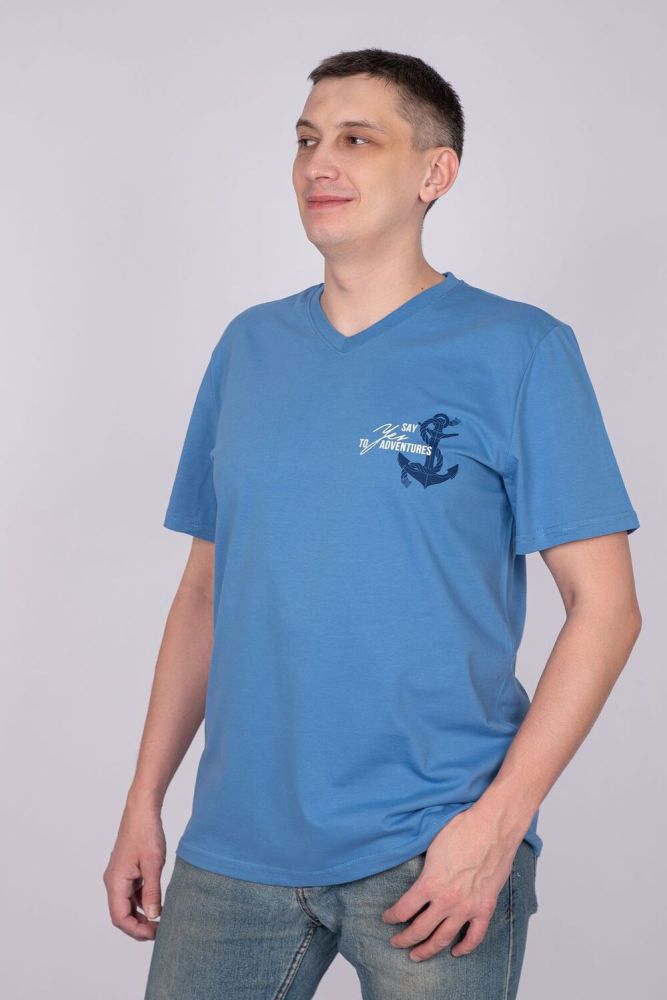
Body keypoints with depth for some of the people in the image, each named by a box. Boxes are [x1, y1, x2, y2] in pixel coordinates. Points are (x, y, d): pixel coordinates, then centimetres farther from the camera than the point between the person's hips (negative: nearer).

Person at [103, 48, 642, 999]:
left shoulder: (518, 351, -5)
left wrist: (498, 821, -15)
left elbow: (605, 606, -7)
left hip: (432, 852, -4)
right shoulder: (251, 346, 9)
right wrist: (145, 798, 9)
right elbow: (207, 589, 13)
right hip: (236, 842, 4)